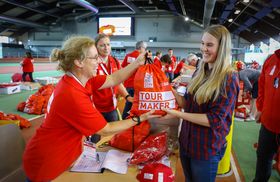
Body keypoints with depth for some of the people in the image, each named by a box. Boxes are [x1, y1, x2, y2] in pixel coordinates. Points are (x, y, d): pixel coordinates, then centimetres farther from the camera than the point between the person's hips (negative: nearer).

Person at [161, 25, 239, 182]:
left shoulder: (229, 79, -18)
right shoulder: (200, 72, 2)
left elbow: (215, 120, -21)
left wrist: (178, 114, -25)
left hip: (207, 149, -6)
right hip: (186, 141, 6)